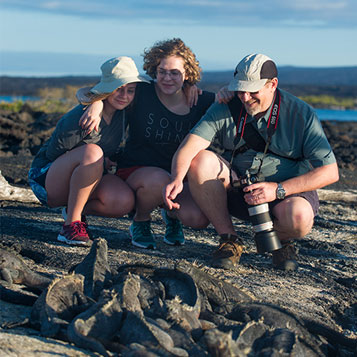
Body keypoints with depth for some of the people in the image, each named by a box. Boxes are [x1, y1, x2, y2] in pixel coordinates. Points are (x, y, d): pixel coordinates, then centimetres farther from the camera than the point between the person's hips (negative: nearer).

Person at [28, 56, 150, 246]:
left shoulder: (124, 111, -6)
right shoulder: (81, 118, -25)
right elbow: (52, 154, -16)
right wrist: (99, 162, -15)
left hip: (84, 179, 6)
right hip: (47, 177, -6)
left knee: (125, 200, -26)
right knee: (92, 152, -38)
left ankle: (79, 210, 4)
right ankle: (71, 223, -26)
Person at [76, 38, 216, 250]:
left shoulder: (198, 101, -5)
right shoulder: (140, 94, -11)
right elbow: (84, 93, -9)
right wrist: (96, 104, -33)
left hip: (178, 176, 2)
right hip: (135, 171, -2)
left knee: (199, 217, -26)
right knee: (159, 180, -39)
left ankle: (172, 213, 14)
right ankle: (140, 222, -3)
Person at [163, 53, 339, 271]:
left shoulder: (301, 114, -12)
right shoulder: (225, 109, -7)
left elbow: (330, 172, -16)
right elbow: (189, 147, -19)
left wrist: (278, 189, -26)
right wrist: (177, 179, -42)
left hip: (288, 191, -2)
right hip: (237, 188, 3)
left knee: (298, 217, -38)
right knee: (200, 161, -24)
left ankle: (282, 240, 2)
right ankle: (229, 240, -11)